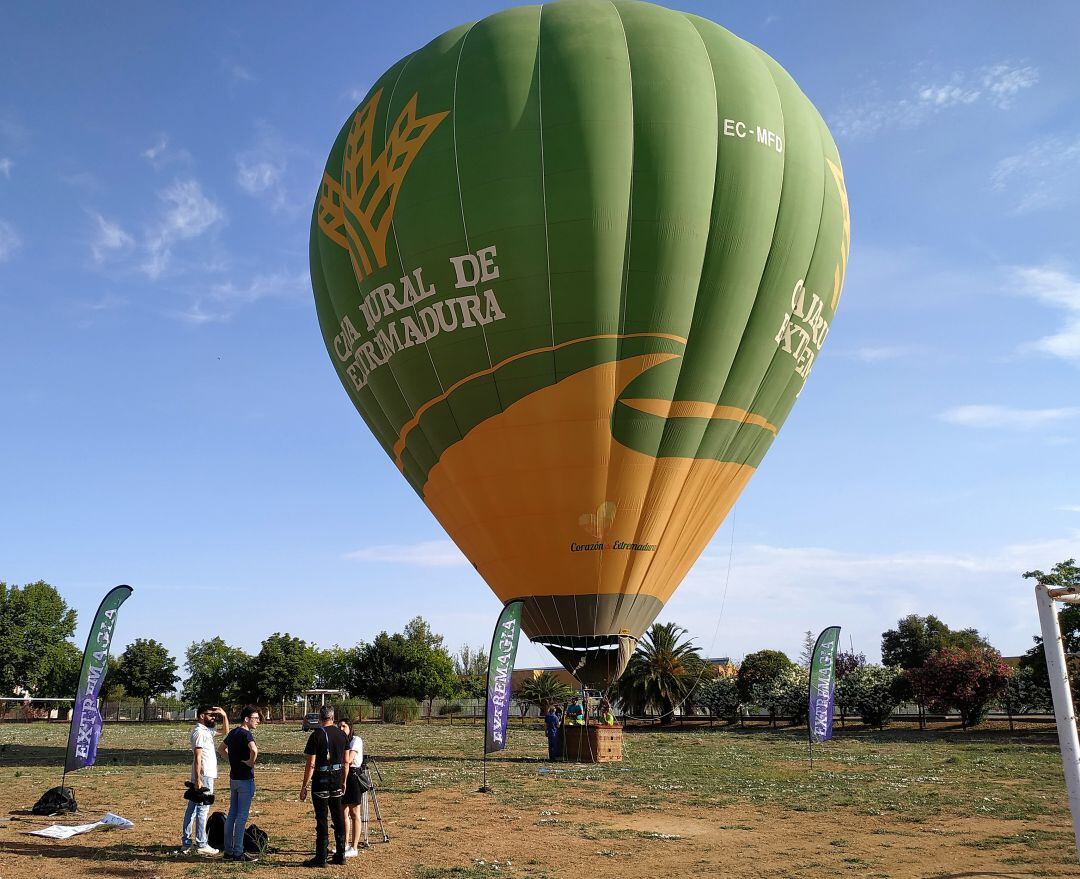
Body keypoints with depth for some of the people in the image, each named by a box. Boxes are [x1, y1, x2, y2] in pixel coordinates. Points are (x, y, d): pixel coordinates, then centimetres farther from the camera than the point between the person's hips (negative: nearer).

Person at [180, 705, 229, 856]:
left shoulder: (207, 730, 15)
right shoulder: (199, 732, -14)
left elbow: (226, 731, 29)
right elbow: (197, 757, -19)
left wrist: (224, 715, 16)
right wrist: (198, 780, -23)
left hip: (207, 775, 10)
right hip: (204, 776, -10)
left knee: (192, 809, 10)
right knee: (202, 809, -5)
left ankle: (186, 843, 15)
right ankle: (201, 845, -1)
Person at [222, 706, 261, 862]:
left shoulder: (233, 733, 9)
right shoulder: (246, 734, -18)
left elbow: (222, 748, 26)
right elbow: (254, 750, -37)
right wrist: (251, 763, -19)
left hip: (234, 778, 9)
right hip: (245, 779, -9)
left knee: (232, 815, 13)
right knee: (242, 817, -2)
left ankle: (228, 851, 19)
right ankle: (238, 852, 2)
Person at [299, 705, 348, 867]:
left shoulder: (316, 735, -11)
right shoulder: (341, 734, 4)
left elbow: (311, 764, -13)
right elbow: (345, 762, 9)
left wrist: (304, 786, -7)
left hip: (321, 780, -5)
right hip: (337, 780, 5)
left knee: (322, 819, 0)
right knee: (338, 817, 11)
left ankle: (321, 857, 5)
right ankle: (340, 854, 17)